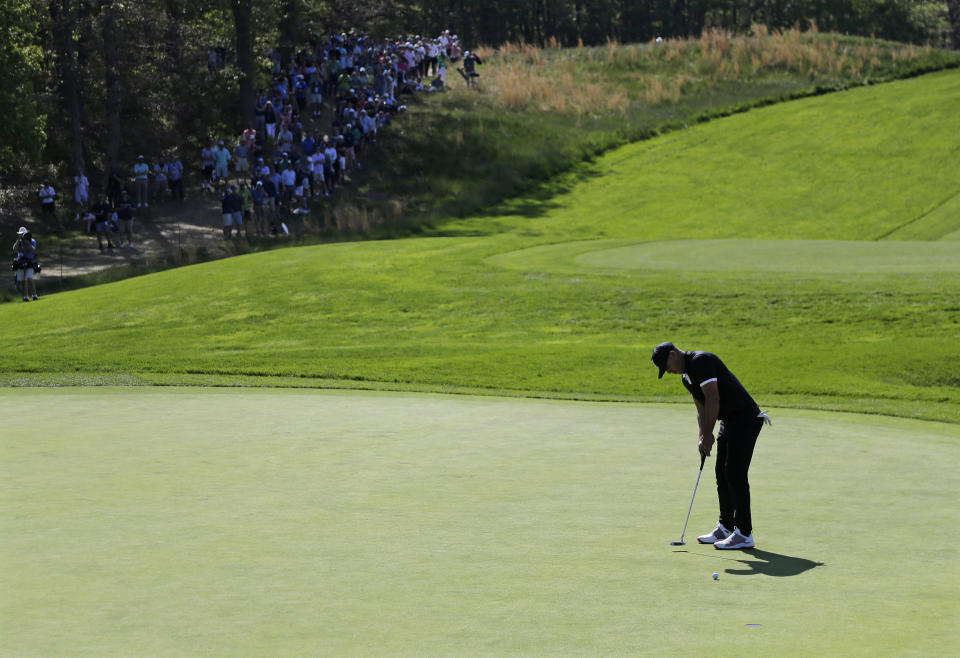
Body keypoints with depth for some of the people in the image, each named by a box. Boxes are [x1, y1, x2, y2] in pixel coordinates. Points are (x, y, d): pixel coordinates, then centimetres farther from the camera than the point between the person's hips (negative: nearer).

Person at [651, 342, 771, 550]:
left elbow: (713, 400, -21)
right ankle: (726, 527, 20)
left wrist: (708, 435, -15)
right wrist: (703, 437, 4)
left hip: (745, 420, -10)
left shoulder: (701, 361, -16)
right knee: (723, 474, 12)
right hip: (729, 421, 10)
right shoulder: (687, 377, 16)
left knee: (735, 474, -11)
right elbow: (702, 409, 20)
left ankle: (744, 534, -8)